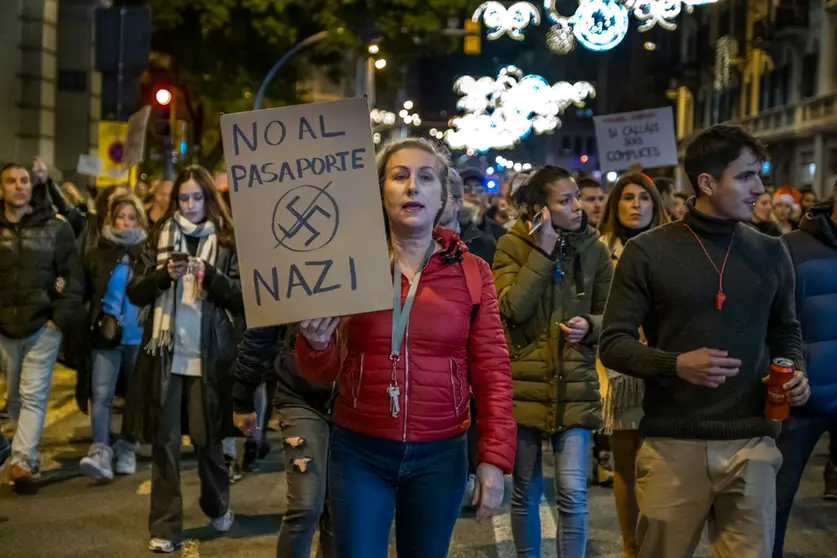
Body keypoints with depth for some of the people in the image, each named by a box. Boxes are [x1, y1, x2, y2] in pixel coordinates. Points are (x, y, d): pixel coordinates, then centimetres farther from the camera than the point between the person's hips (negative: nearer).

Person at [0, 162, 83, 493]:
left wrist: (61, 318, -9)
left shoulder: (55, 227, 0)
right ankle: (30, 456, 26)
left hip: (43, 326, -3)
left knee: (33, 396, -7)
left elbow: (73, 275, -1)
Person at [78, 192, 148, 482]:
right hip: (107, 337, 0)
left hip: (139, 338, 0)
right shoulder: (97, 254, 5)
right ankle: (100, 452, -16)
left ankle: (126, 449, 25)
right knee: (101, 395, -10)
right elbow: (83, 293, 6)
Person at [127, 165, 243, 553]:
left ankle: (218, 506, 31)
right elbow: (135, 293, 5)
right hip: (165, 354, 1)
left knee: (206, 437, 6)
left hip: (209, 356, -1)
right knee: (165, 440, 2)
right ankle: (165, 526, 9)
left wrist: (209, 274, -18)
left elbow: (241, 299, -3)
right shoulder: (159, 237, 8)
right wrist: (165, 274, -13)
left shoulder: (227, 240, 3)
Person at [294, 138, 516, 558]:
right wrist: (315, 344, -19)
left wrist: (494, 457, -7)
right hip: (358, 452, -1)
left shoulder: (471, 272, -1)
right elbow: (322, 374, 3)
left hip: (439, 456, 1)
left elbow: (491, 370, 0)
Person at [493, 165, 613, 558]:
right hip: (524, 386, 0)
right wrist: (542, 253, -18)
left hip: (574, 388, 1)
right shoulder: (512, 246, -4)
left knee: (573, 493, -6)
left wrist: (589, 327, -13)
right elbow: (512, 308, -17)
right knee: (525, 492, 12)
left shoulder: (594, 250, 1)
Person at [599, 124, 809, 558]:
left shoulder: (770, 254, 9)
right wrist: (675, 364, -20)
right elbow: (613, 343, -4)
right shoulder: (648, 252, -3)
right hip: (673, 444, -3)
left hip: (751, 445, 3)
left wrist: (796, 371, 0)